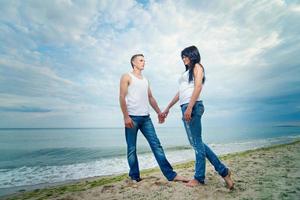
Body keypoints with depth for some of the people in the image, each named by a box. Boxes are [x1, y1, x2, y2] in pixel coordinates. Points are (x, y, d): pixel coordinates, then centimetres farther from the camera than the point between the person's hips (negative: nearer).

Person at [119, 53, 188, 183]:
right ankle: (134, 177, 17)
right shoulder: (127, 77, 4)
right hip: (132, 117, -5)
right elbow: (122, 97, -6)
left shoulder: (145, 80, 22)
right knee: (132, 149, 3)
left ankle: (171, 174, 3)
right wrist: (126, 116, -16)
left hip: (146, 118, 5)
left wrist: (159, 112, 11)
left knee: (156, 145, 0)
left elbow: (151, 98, 21)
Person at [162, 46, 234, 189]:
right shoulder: (187, 72, 28)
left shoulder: (197, 66, 5)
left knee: (196, 142, -1)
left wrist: (189, 107, -22)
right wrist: (167, 108, 23)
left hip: (193, 107, -9)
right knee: (196, 142, 9)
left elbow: (198, 86, -10)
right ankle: (223, 171, 19)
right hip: (185, 108, 9)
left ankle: (199, 177, 14)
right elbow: (179, 93, 25)